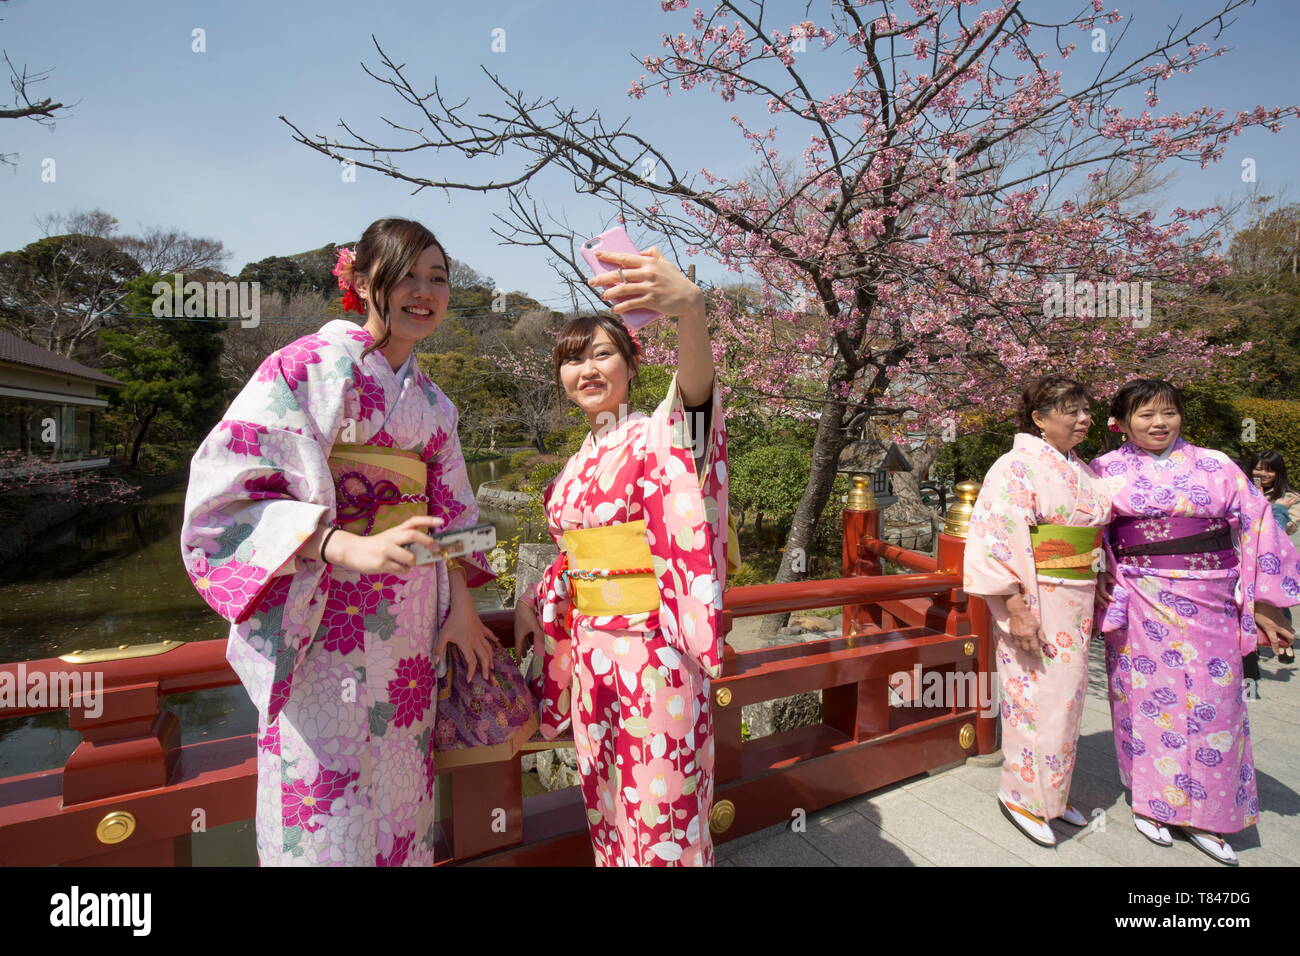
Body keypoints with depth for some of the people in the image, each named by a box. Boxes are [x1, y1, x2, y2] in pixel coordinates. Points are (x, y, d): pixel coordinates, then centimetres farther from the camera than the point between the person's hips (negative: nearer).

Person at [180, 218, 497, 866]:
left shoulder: (432, 402, 13)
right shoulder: (310, 364, -6)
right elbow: (227, 490, -14)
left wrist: (460, 604, 12)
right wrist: (348, 547, -26)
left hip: (409, 625, 6)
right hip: (322, 618, -5)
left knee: (399, 790, 15)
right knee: (324, 812, 3)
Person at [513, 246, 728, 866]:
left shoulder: (654, 436, -12)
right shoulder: (578, 464, 11)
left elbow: (694, 392, -36)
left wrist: (689, 307, -54)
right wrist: (534, 600, 18)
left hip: (652, 650, -7)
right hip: (590, 650, 7)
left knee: (662, 815, 7)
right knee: (606, 811, 20)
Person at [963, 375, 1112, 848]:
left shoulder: (1080, 471, 12)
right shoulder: (1017, 466, -13)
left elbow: (1092, 532, 21)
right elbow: (998, 541, -19)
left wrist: (1094, 595, 17)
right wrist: (1017, 608, -23)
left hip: (1074, 601, 8)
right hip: (1035, 600, -8)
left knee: (1065, 697, 15)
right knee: (1038, 698, -2)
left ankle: (1051, 793, 32)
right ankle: (1022, 795, 18)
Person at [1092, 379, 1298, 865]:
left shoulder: (1214, 466, 3)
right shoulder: (1107, 470, 1)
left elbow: (1257, 525, 3)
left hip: (1209, 605, 2)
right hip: (1140, 607, -1)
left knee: (1211, 703, 6)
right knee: (1149, 698, 6)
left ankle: (1202, 813, 23)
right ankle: (1150, 801, 23)